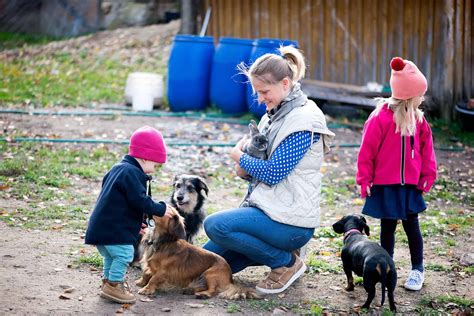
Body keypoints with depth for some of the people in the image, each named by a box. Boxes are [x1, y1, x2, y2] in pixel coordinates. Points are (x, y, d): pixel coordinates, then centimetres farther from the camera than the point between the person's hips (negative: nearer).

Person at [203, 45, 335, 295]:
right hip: (268, 208, 9)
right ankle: (277, 252, 14)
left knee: (214, 225, -24)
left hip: (290, 222, -9)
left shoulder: (304, 120, -16)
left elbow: (273, 173, -20)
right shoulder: (274, 115, 13)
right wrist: (244, 170, -4)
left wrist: (239, 157, -3)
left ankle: (287, 262, -8)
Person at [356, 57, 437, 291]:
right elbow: (367, 151, -10)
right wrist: (364, 180, -8)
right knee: (387, 228, 8)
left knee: (412, 227, 7)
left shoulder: (418, 120, 2)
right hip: (385, 185, -3)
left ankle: (417, 270, 20)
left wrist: (427, 177, 6)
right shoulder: (381, 118, -14)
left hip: (410, 185, 3)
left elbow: (426, 151, 10)